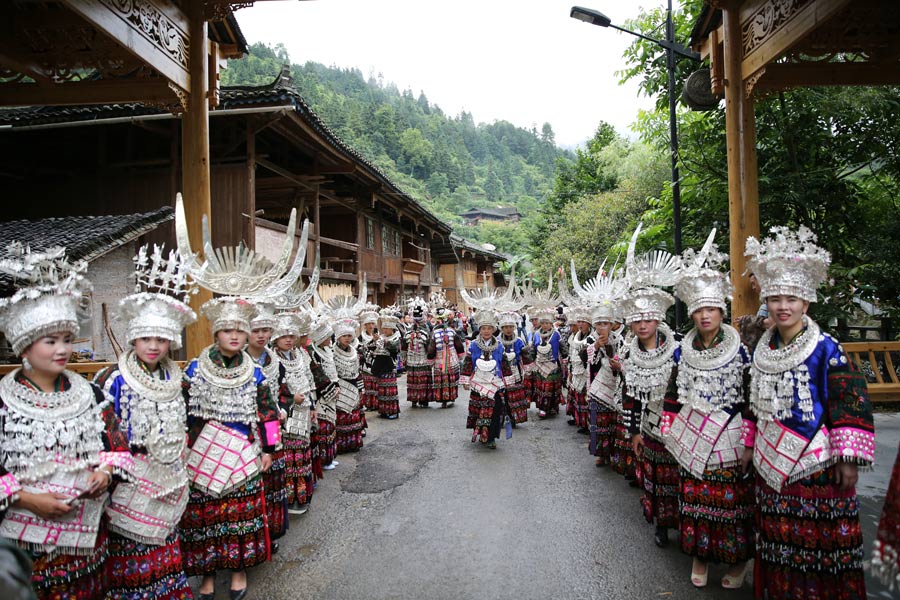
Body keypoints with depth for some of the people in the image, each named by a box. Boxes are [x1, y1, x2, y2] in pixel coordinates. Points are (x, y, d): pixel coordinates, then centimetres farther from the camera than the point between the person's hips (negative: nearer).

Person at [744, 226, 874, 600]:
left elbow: (851, 403, -13)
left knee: (820, 540, 4)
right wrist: (750, 445, 17)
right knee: (778, 537, 15)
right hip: (772, 460, 5)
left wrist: (848, 460, -15)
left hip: (815, 461, -5)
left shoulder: (825, 348, -10)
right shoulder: (763, 349, 6)